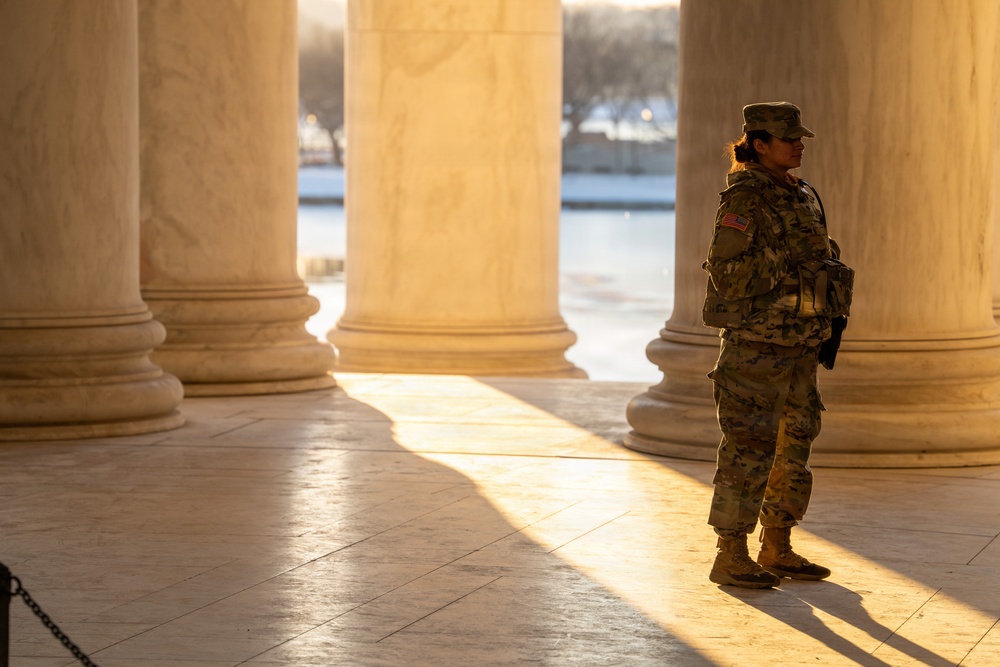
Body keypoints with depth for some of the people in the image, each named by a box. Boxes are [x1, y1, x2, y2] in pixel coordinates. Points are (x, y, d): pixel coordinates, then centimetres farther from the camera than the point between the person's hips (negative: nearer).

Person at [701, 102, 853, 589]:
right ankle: (731, 557, 2)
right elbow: (728, 273, -20)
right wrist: (784, 261, -18)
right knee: (748, 450, -5)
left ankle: (777, 549, 22)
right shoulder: (744, 200, -13)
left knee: (794, 446, 12)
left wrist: (829, 328, 16)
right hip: (755, 343, -8)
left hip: (798, 344, 8)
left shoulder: (802, 198, 13)